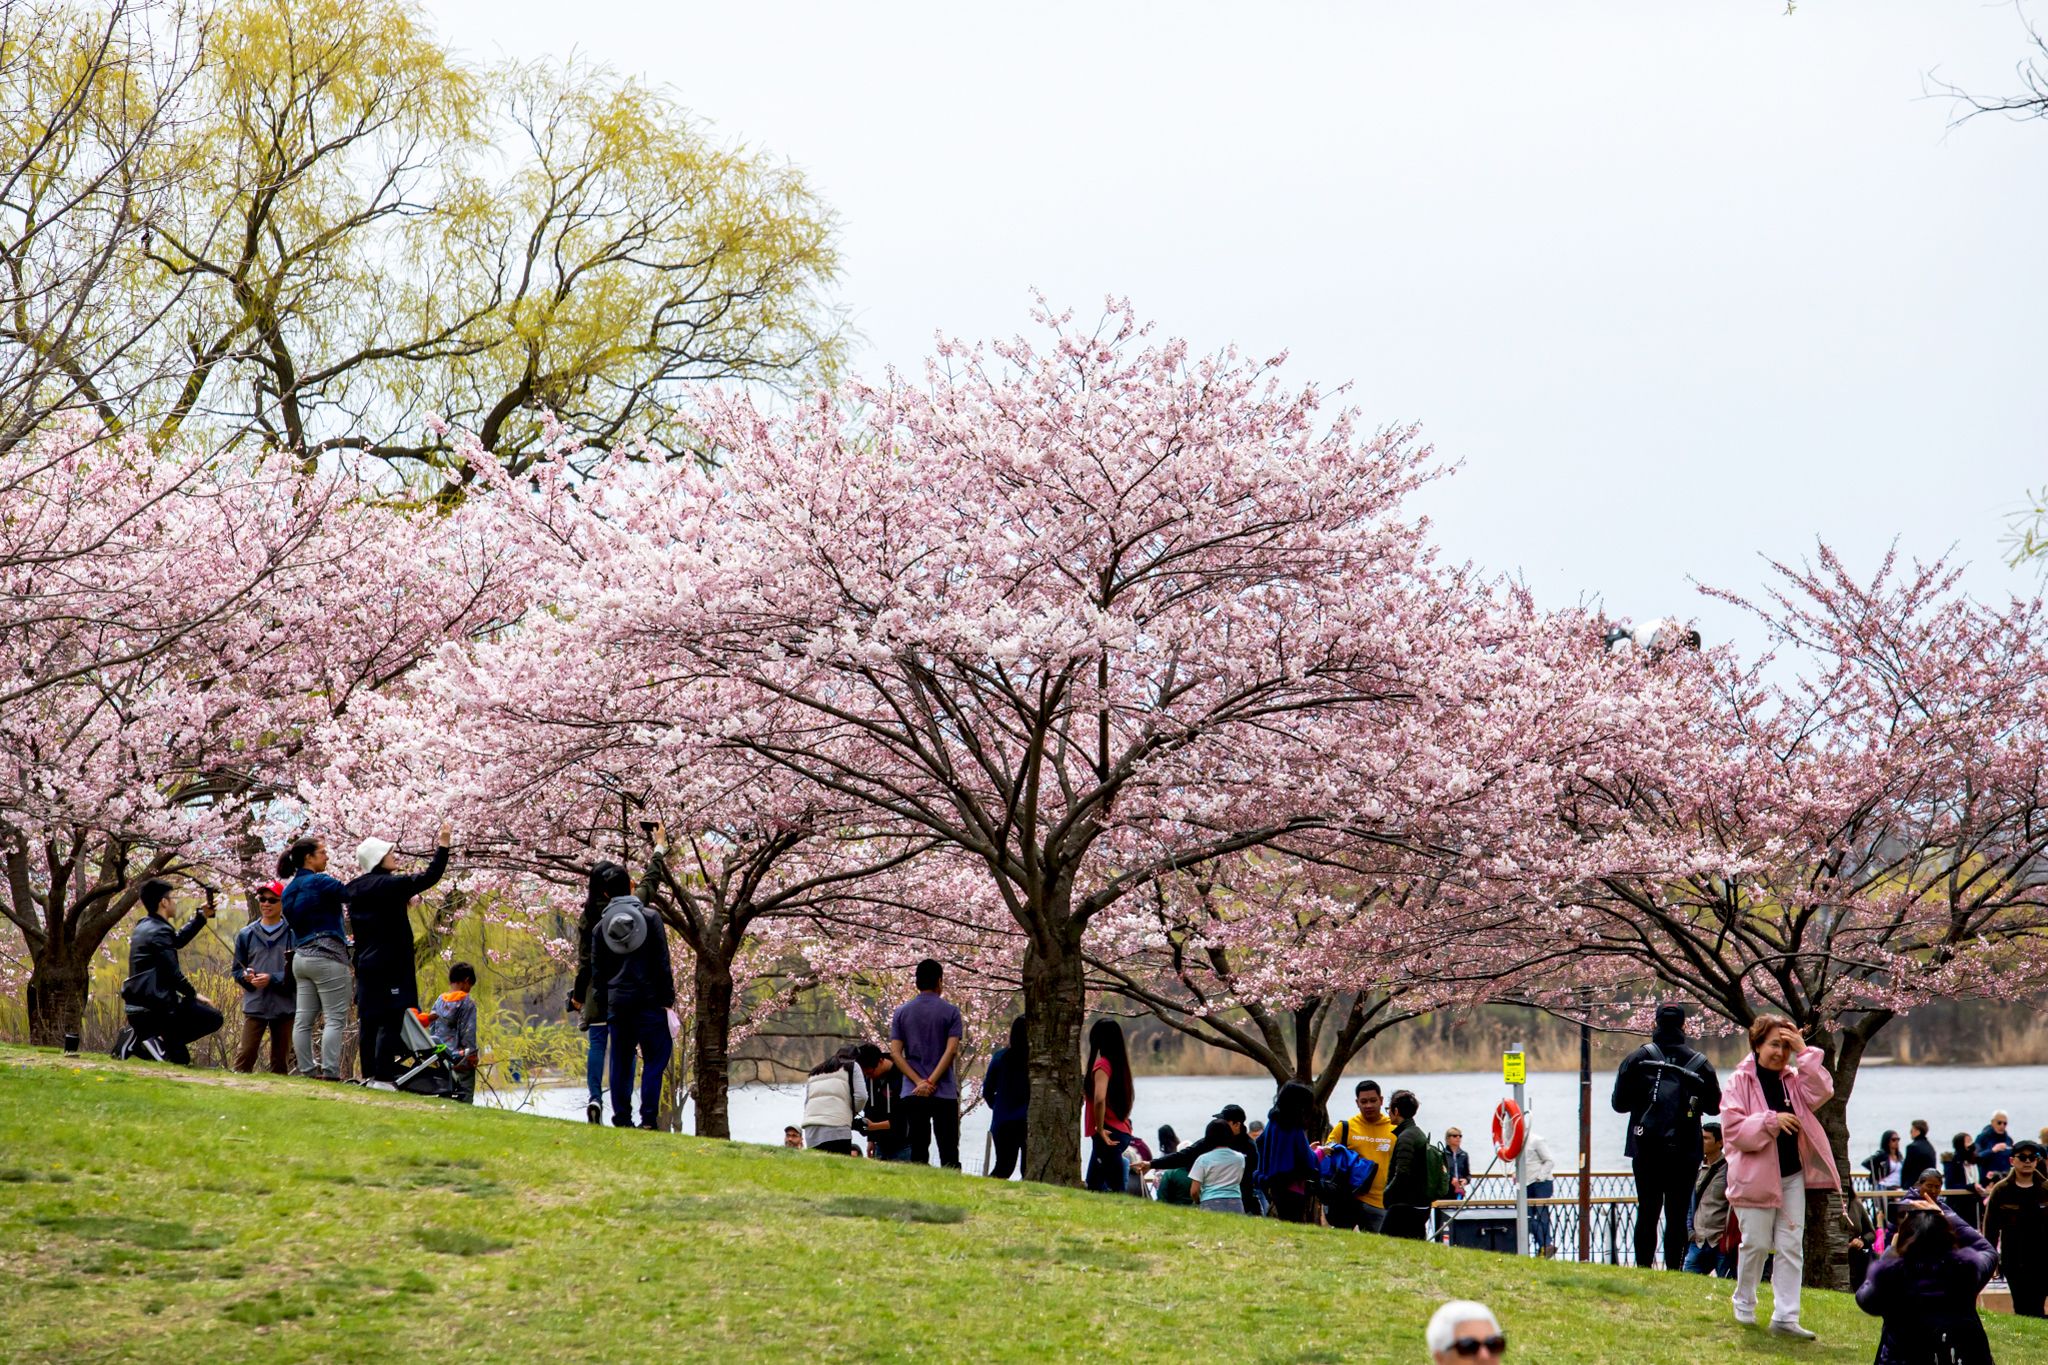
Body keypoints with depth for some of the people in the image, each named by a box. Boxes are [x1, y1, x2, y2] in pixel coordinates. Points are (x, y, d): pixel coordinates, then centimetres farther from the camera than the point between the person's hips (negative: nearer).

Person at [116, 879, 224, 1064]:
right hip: (155, 1008, -10)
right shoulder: (159, 931, -15)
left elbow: (177, 940, 32)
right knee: (215, 1018, -8)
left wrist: (201, 917, 30)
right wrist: (194, 995, -3)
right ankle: (162, 1042, -14)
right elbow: (173, 973, -16)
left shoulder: (144, 927, 16)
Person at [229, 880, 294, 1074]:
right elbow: (236, 969, 14)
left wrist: (272, 979, -16)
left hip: (284, 1006, -2)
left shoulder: (292, 934, -3)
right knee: (246, 1053, -7)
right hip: (254, 1005, 2)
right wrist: (246, 976, -8)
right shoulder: (247, 934, 9)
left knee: (281, 1059, 6)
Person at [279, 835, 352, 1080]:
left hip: (301, 956, 9)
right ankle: (330, 1071, -14)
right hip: (326, 956, -9)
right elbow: (352, 895, -15)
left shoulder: (291, 888, 14)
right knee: (336, 1018, -8)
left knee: (304, 1018, 6)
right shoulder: (319, 882, -11)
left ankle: (307, 1069, 7)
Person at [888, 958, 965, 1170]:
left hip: (913, 1094, 2)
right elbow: (952, 1050, -10)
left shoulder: (902, 1012, 7)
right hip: (944, 1092, -2)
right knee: (949, 1152, -1)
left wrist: (919, 1082, -7)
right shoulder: (950, 1012, 0)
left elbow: (895, 1052, -1)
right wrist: (931, 1082, -11)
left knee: (918, 1152, 3)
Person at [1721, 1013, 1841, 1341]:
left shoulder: (1793, 1079, 9)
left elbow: (1820, 1093, -9)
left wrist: (1805, 1053, -13)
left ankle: (1785, 1317, 2)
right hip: (1756, 1175, -5)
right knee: (1756, 1243, 2)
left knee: (1791, 1246, 1)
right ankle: (1743, 1305, 26)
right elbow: (1732, 1128, -14)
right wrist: (1770, 1121, -23)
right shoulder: (1741, 1081, -7)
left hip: (1792, 1175, 5)